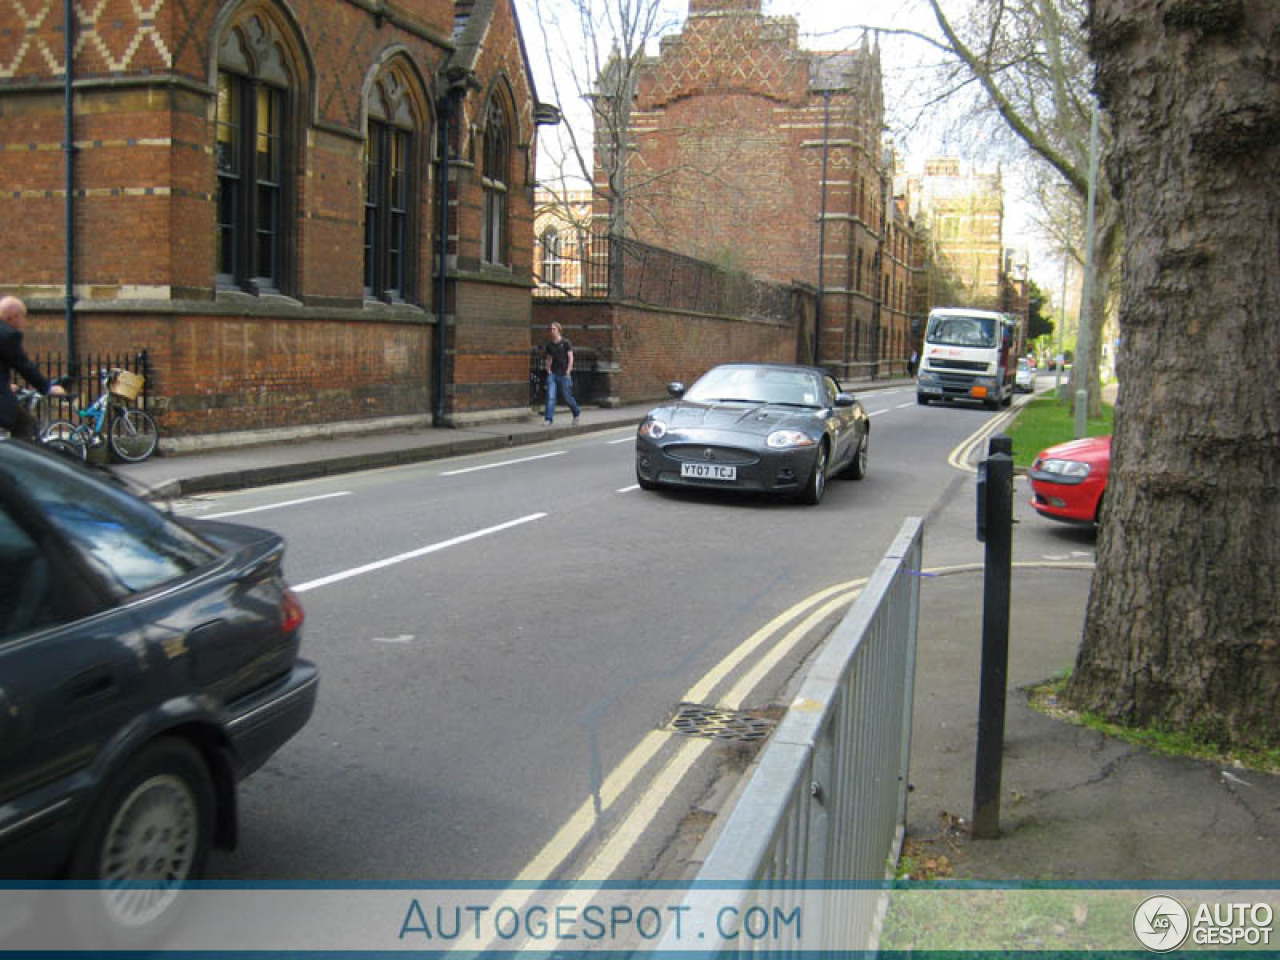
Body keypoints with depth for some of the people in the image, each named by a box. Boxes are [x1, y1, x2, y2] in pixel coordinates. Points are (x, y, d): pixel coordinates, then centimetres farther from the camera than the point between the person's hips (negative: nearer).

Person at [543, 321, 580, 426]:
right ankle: (549, 420, -11)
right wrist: (548, 370, 6)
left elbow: (571, 358, -5)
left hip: (564, 375, -4)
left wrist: (568, 372, -11)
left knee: (567, 397, 5)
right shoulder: (549, 345, 10)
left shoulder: (565, 343, -2)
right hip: (552, 374, 4)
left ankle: (576, 413, 31)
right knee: (550, 397, -9)